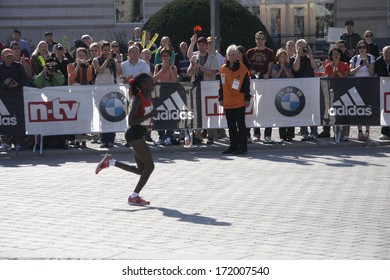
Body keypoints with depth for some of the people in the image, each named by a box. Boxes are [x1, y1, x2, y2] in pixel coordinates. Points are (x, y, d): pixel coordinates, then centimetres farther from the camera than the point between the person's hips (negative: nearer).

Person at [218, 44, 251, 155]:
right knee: (231, 126, 10)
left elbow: (247, 85, -3)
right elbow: (221, 85, 14)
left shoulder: (242, 68, -3)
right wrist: (221, 98, 11)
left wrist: (247, 99, -6)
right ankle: (233, 146, 18)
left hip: (239, 102, -5)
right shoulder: (223, 69, 9)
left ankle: (242, 147, 1)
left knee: (240, 125, -2)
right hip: (227, 102, 5)